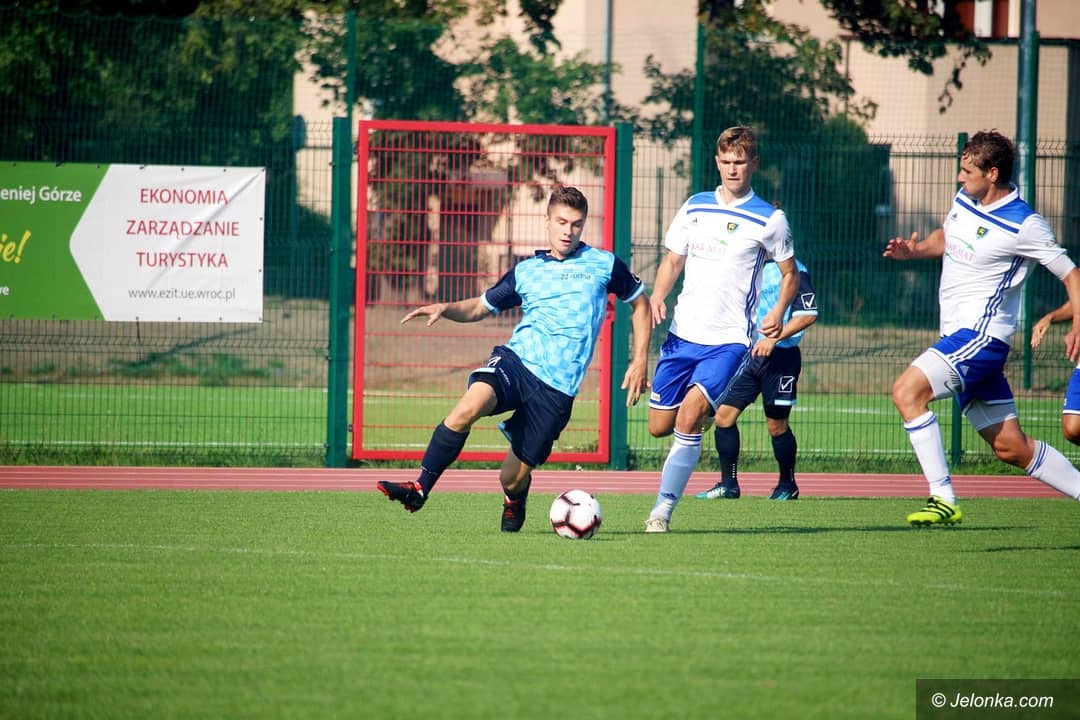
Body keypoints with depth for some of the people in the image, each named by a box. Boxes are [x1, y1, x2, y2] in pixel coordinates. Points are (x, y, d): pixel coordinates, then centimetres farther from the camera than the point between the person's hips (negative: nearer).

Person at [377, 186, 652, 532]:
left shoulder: (604, 265, 9)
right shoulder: (526, 271, 16)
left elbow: (640, 303, 20)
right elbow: (481, 306, 24)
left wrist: (640, 361, 11)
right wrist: (445, 308, 3)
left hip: (557, 386, -2)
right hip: (514, 360, 2)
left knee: (513, 478, -1)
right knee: (469, 406, -33)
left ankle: (514, 501, 39)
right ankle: (419, 489, -28)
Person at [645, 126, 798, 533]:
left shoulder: (769, 220, -1)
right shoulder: (694, 208, 9)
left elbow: (790, 274, 7)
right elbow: (672, 261, 17)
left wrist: (778, 312, -12)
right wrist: (657, 296, -3)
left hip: (729, 339, -5)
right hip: (683, 333, 5)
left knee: (689, 418, -22)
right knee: (659, 427, 5)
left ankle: (663, 510, -15)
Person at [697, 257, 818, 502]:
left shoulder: (793, 269, -10)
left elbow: (809, 314, -16)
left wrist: (774, 338, -23)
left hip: (780, 356, -7)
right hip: (748, 354, 7)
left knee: (777, 425, 2)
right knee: (724, 415, -2)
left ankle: (788, 485, 21)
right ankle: (728, 484, 5)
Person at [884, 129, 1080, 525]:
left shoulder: (1023, 225, -14)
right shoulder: (963, 200, 8)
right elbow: (944, 238, 28)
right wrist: (914, 250, 7)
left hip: (981, 335, -8)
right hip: (959, 336, 8)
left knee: (907, 391, -23)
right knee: (1011, 448, 10)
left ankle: (943, 499, -22)